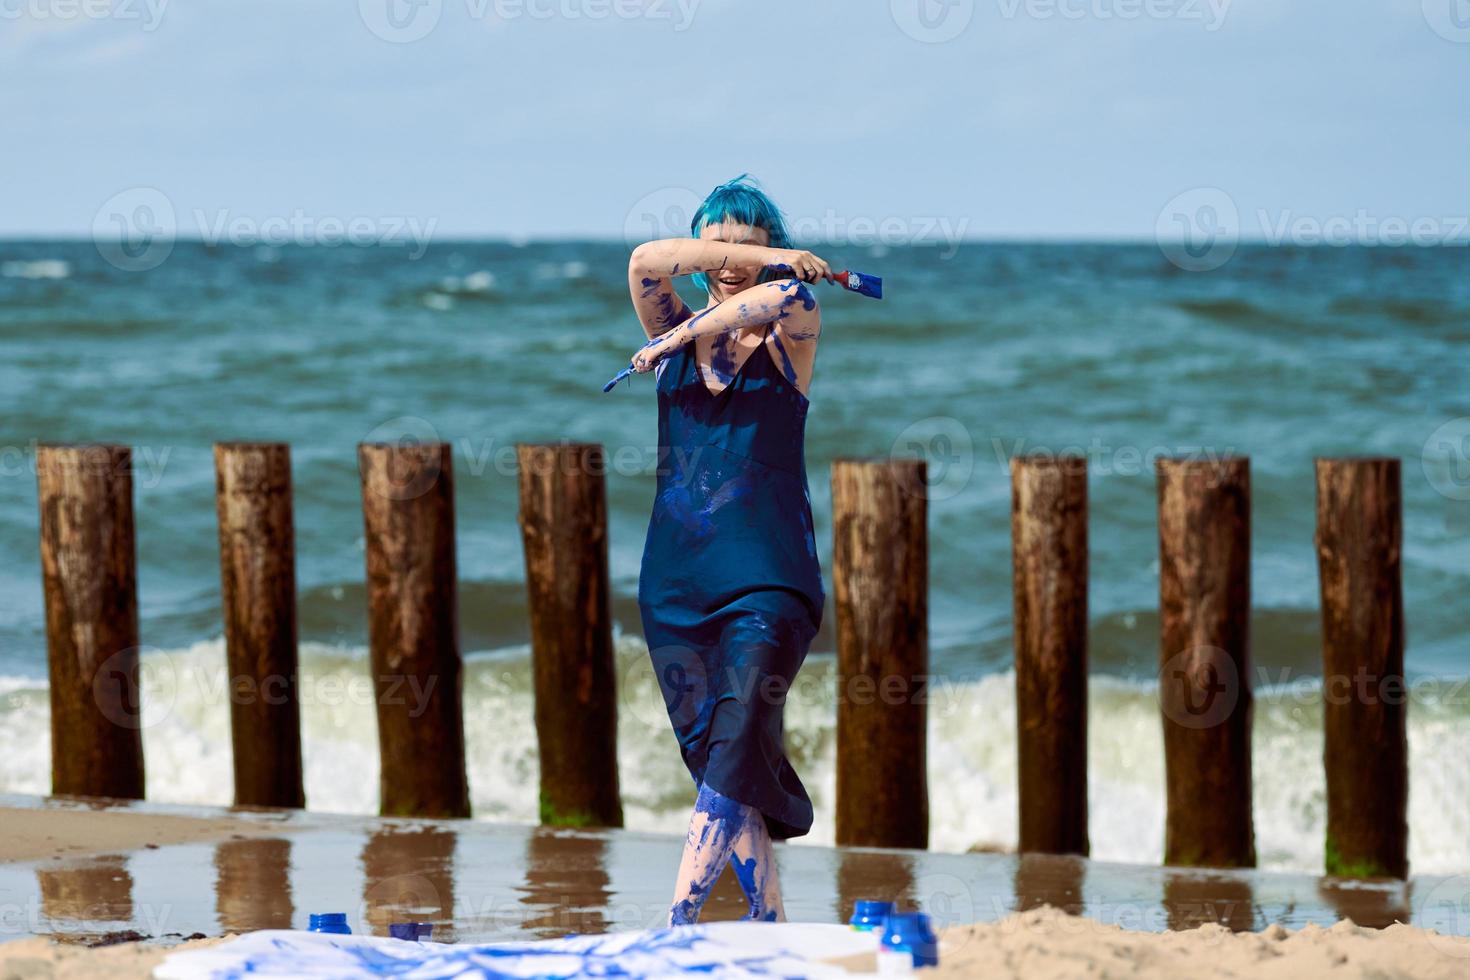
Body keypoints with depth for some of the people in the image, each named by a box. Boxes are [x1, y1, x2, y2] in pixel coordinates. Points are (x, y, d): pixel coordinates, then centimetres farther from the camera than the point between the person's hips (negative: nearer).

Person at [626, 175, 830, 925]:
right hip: (677, 580, 4)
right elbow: (648, 262, -9)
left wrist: (681, 338, -11)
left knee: (734, 751, -18)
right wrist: (776, 261, -11)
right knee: (714, 758, 0)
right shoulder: (677, 334, 11)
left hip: (768, 580, -3)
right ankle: (768, 923, 5)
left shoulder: (790, 334, 5)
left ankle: (676, 922, -25)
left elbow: (783, 297, -19)